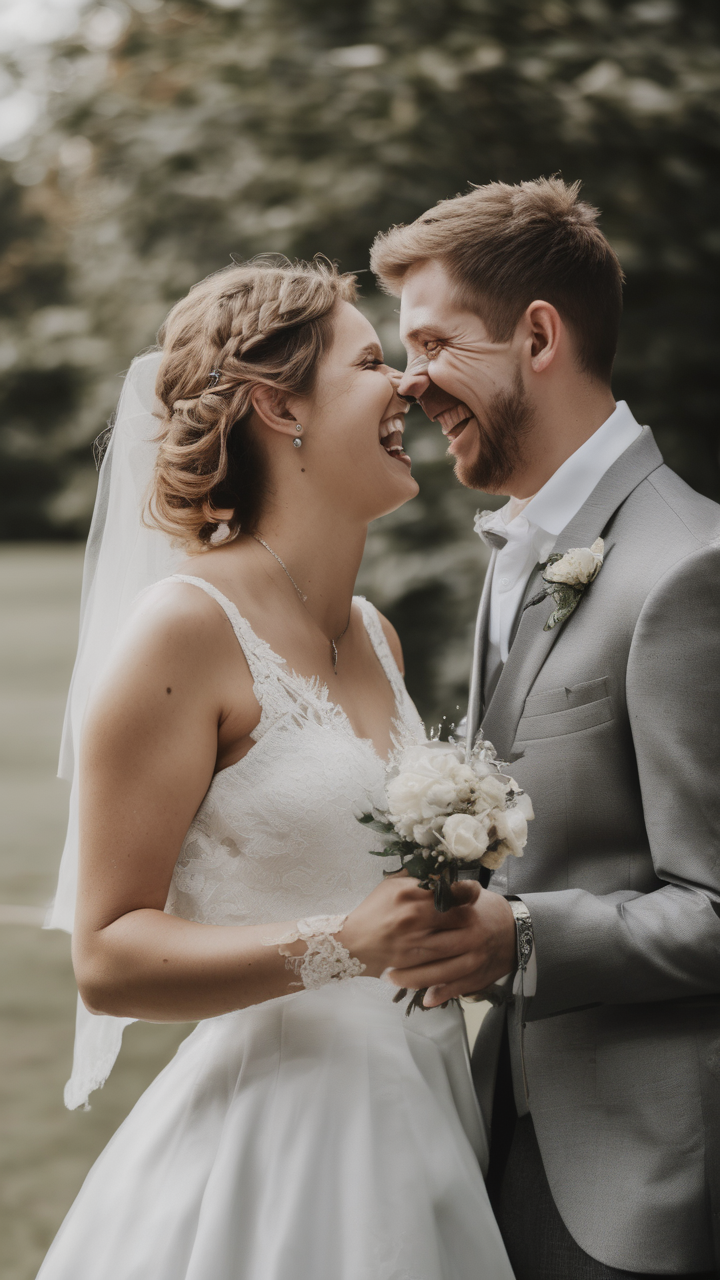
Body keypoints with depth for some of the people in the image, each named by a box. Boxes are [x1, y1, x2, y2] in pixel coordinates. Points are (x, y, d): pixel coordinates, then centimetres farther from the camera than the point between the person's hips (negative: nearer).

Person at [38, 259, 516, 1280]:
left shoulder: (377, 636, 10)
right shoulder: (185, 629, -13)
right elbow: (108, 956, -16)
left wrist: (467, 914, 7)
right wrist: (337, 947, -26)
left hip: (423, 1113, 7)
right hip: (278, 1147, -7)